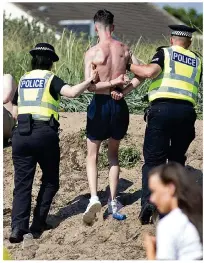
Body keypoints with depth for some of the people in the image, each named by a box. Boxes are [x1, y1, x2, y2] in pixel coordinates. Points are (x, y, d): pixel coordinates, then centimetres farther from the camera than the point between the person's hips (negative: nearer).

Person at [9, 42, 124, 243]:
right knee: (50, 181, 14)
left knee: (22, 183, 3)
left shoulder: (23, 80, 16)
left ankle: (18, 227, -12)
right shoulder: (51, 79, 3)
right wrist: (89, 81, -3)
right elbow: (72, 92, -15)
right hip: (45, 133, -3)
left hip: (21, 133, 3)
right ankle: (37, 225, 9)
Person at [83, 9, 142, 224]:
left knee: (92, 155, 11)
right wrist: (122, 89, 0)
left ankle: (94, 197, -9)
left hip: (100, 104, -3)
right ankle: (113, 201, 19)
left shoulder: (92, 52, -11)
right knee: (113, 153, 20)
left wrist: (106, 85, -6)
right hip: (120, 105, 3)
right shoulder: (124, 49, 2)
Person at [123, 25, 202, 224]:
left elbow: (150, 72, -10)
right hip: (186, 110, 3)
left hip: (162, 108, -3)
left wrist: (130, 66, 4)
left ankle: (148, 200, -16)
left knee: (153, 159, 0)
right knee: (177, 158, 16)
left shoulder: (164, 52, 6)